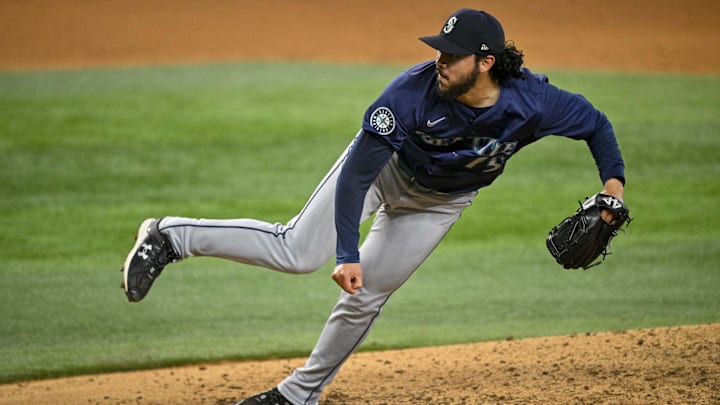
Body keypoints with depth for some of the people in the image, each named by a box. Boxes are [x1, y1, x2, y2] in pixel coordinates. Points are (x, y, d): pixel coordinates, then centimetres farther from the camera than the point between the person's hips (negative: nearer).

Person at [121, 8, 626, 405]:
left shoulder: (534, 102, -32)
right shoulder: (413, 91, -37)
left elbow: (595, 122, -12)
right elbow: (356, 174, -31)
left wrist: (614, 180, -27)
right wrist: (349, 253, -35)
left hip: (441, 200, 3)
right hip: (386, 167, -2)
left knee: (366, 297, 2)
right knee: (297, 251, -15)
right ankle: (172, 236, -3)